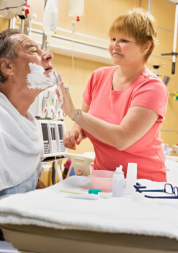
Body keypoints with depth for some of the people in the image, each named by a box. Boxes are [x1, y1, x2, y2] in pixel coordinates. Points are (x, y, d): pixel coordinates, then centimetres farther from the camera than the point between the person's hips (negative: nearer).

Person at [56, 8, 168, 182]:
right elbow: (85, 120, 15)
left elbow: (122, 139, -25)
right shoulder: (98, 76, 2)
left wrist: (74, 113, -28)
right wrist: (77, 130, -8)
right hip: (102, 177, 4)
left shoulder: (152, 88, -14)